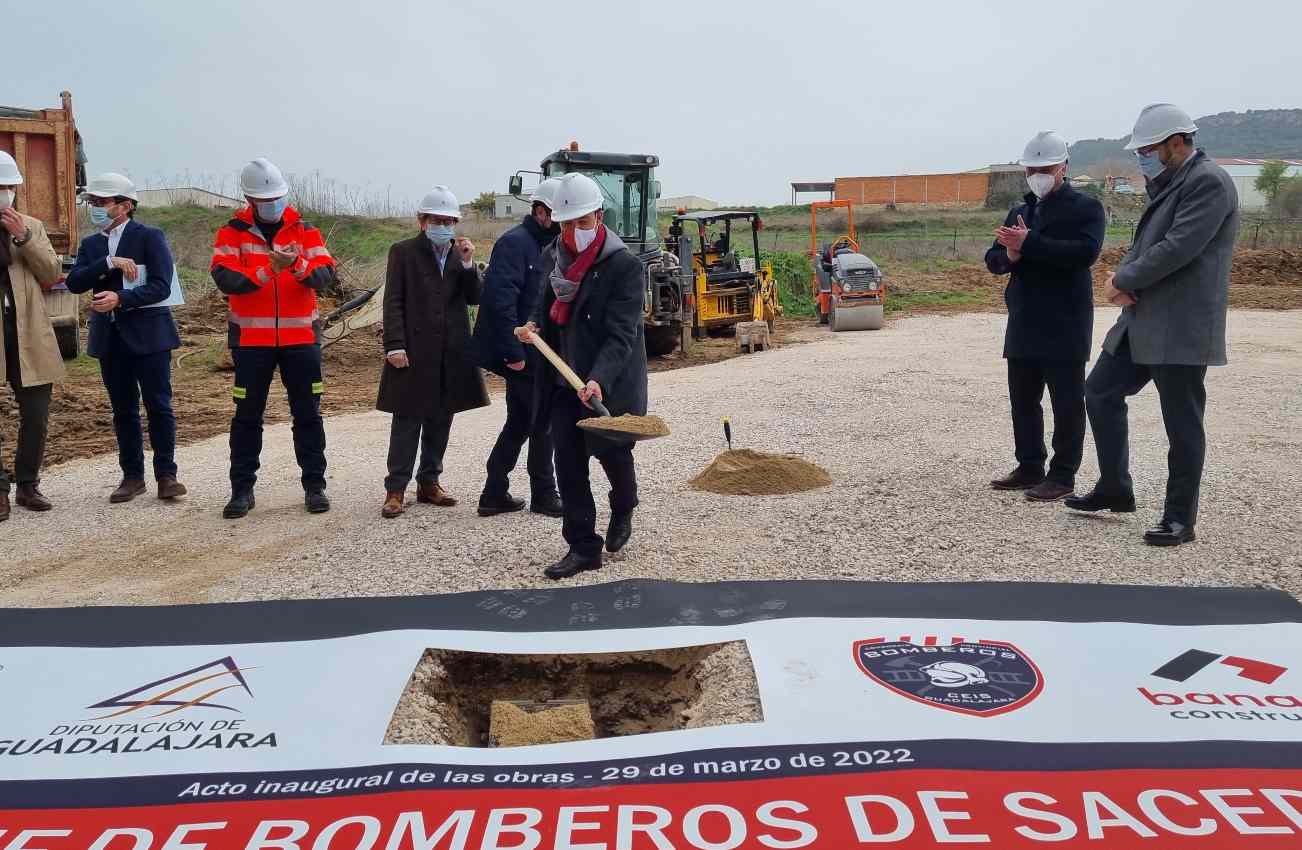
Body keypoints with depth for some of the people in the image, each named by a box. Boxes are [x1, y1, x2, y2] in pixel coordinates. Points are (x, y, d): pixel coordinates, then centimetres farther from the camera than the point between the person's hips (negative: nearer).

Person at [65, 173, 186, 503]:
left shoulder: (150, 237, -3)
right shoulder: (91, 244, 12)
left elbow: (161, 286, -13)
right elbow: (74, 283, -3)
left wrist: (120, 298, -23)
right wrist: (109, 262, -14)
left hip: (148, 334, -5)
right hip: (109, 337, 5)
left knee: (159, 406, -2)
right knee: (123, 410, 9)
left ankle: (166, 475, 6)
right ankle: (132, 476, 17)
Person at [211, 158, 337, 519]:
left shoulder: (305, 231, 4)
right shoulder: (232, 233, 2)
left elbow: (325, 274, -9)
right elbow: (225, 278, -13)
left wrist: (297, 265, -28)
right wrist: (268, 270, -27)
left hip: (301, 337, 1)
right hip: (250, 338, 0)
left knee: (307, 414, 6)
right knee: (247, 416, 6)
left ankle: (315, 485, 15)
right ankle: (242, 490, 16)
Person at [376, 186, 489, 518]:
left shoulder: (460, 252, 11)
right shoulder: (403, 252, -1)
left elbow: (474, 298, 4)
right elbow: (393, 302, -5)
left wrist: (468, 263, -9)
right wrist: (395, 345, -13)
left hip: (452, 351, 5)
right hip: (413, 350, -4)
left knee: (441, 419, 11)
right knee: (407, 420, -1)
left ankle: (429, 482, 23)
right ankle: (396, 489, 5)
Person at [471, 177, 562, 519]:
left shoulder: (540, 246, 17)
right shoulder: (515, 242, -14)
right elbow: (499, 299, -24)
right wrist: (513, 352, -26)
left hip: (526, 352, 10)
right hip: (519, 352, -10)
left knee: (520, 422, 13)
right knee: (545, 418, -1)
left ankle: (494, 495, 20)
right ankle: (543, 495, 11)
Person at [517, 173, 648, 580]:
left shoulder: (625, 265, -16)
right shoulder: (551, 256, 5)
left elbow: (621, 335, -22)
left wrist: (599, 381, -36)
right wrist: (534, 325, 0)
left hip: (609, 385, -5)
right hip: (563, 382, 6)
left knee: (612, 452, 6)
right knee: (568, 464, 4)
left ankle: (623, 512, 39)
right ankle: (583, 547, 14)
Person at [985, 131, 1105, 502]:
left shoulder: (1085, 208, -3)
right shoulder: (1019, 212, 19)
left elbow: (1085, 251, -20)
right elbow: (993, 260, 15)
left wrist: (1030, 243, -22)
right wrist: (1009, 256, -8)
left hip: (1064, 327, -7)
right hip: (1023, 325, 7)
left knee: (1067, 402, 0)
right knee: (1023, 400, 12)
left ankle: (1063, 475, 6)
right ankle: (1029, 468, 23)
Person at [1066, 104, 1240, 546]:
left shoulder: (1209, 182, -14)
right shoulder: (1166, 185, 16)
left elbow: (1178, 248, -22)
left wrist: (1123, 281, -11)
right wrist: (1121, 278, -3)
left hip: (1181, 328, -10)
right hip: (1143, 321, 10)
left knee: (1182, 424, 0)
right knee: (1101, 392, 13)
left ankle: (1180, 518, 11)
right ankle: (1114, 489, 26)